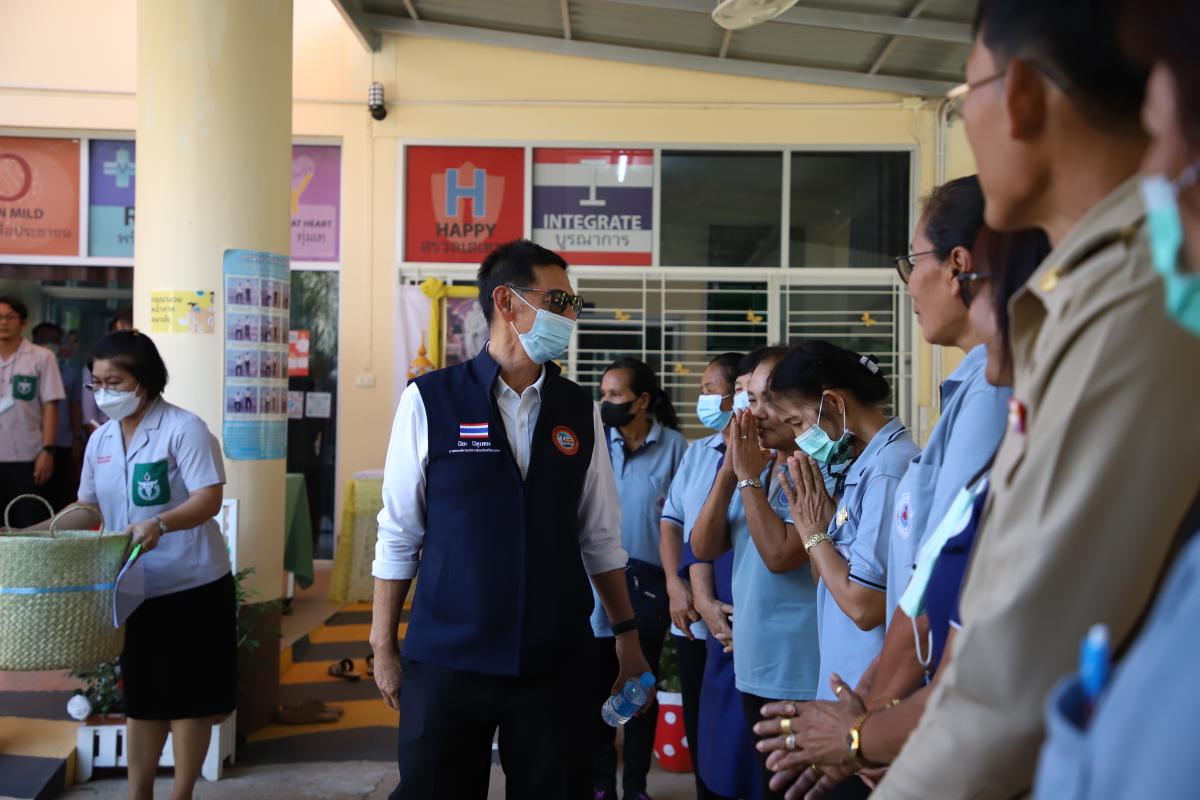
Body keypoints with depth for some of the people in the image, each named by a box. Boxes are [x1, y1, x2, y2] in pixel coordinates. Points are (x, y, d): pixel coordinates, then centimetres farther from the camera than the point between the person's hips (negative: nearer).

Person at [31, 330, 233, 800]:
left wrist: (158, 524, -36)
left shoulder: (183, 428, -14)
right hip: (135, 588, 6)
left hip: (192, 587, -6)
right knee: (142, 696, 15)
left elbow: (209, 499, -20)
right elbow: (90, 508, 16)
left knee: (187, 696, 4)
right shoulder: (100, 440, 7)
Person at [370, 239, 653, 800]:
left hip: (555, 660, 3)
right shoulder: (429, 400, -6)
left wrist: (626, 633, 10)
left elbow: (600, 537, 9)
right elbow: (398, 534, -2)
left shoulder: (580, 411, 5)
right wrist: (383, 647, 0)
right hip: (447, 658, -2)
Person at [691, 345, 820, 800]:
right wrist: (730, 472, -6)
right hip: (754, 669, 8)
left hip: (803, 676, -8)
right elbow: (703, 547, 4)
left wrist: (749, 477, -15)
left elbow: (779, 553, -23)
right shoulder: (759, 467, 11)